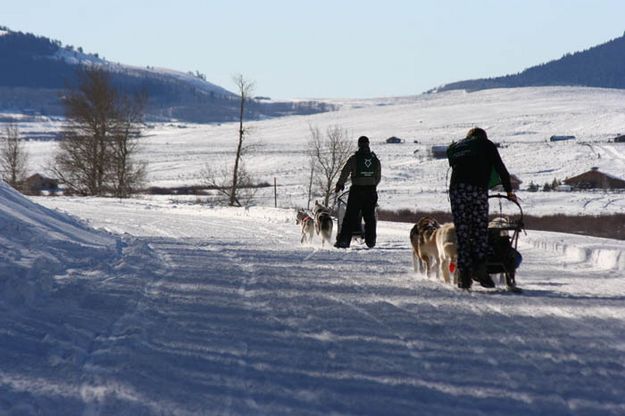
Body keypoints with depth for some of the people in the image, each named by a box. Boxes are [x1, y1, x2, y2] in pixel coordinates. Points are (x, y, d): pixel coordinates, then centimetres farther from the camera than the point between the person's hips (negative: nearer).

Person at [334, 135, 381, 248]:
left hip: (357, 190, -3)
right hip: (371, 190, 3)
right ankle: (371, 240, 13)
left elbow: (345, 173, -4)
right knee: (369, 216, 12)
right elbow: (378, 177, 12)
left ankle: (344, 240, -6)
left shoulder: (354, 158, -6)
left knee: (350, 216, -2)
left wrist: (339, 185, 9)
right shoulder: (375, 159, 7)